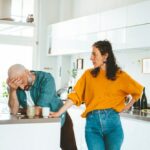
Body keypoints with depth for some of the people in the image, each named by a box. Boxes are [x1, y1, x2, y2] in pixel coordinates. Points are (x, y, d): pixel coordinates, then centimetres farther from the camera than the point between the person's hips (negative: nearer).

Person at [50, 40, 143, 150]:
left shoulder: (119, 75, 3)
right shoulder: (88, 74, 6)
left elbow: (138, 90, 15)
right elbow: (75, 95, 2)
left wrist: (128, 106, 8)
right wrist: (59, 113, -4)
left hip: (112, 121, 0)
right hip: (92, 122, 0)